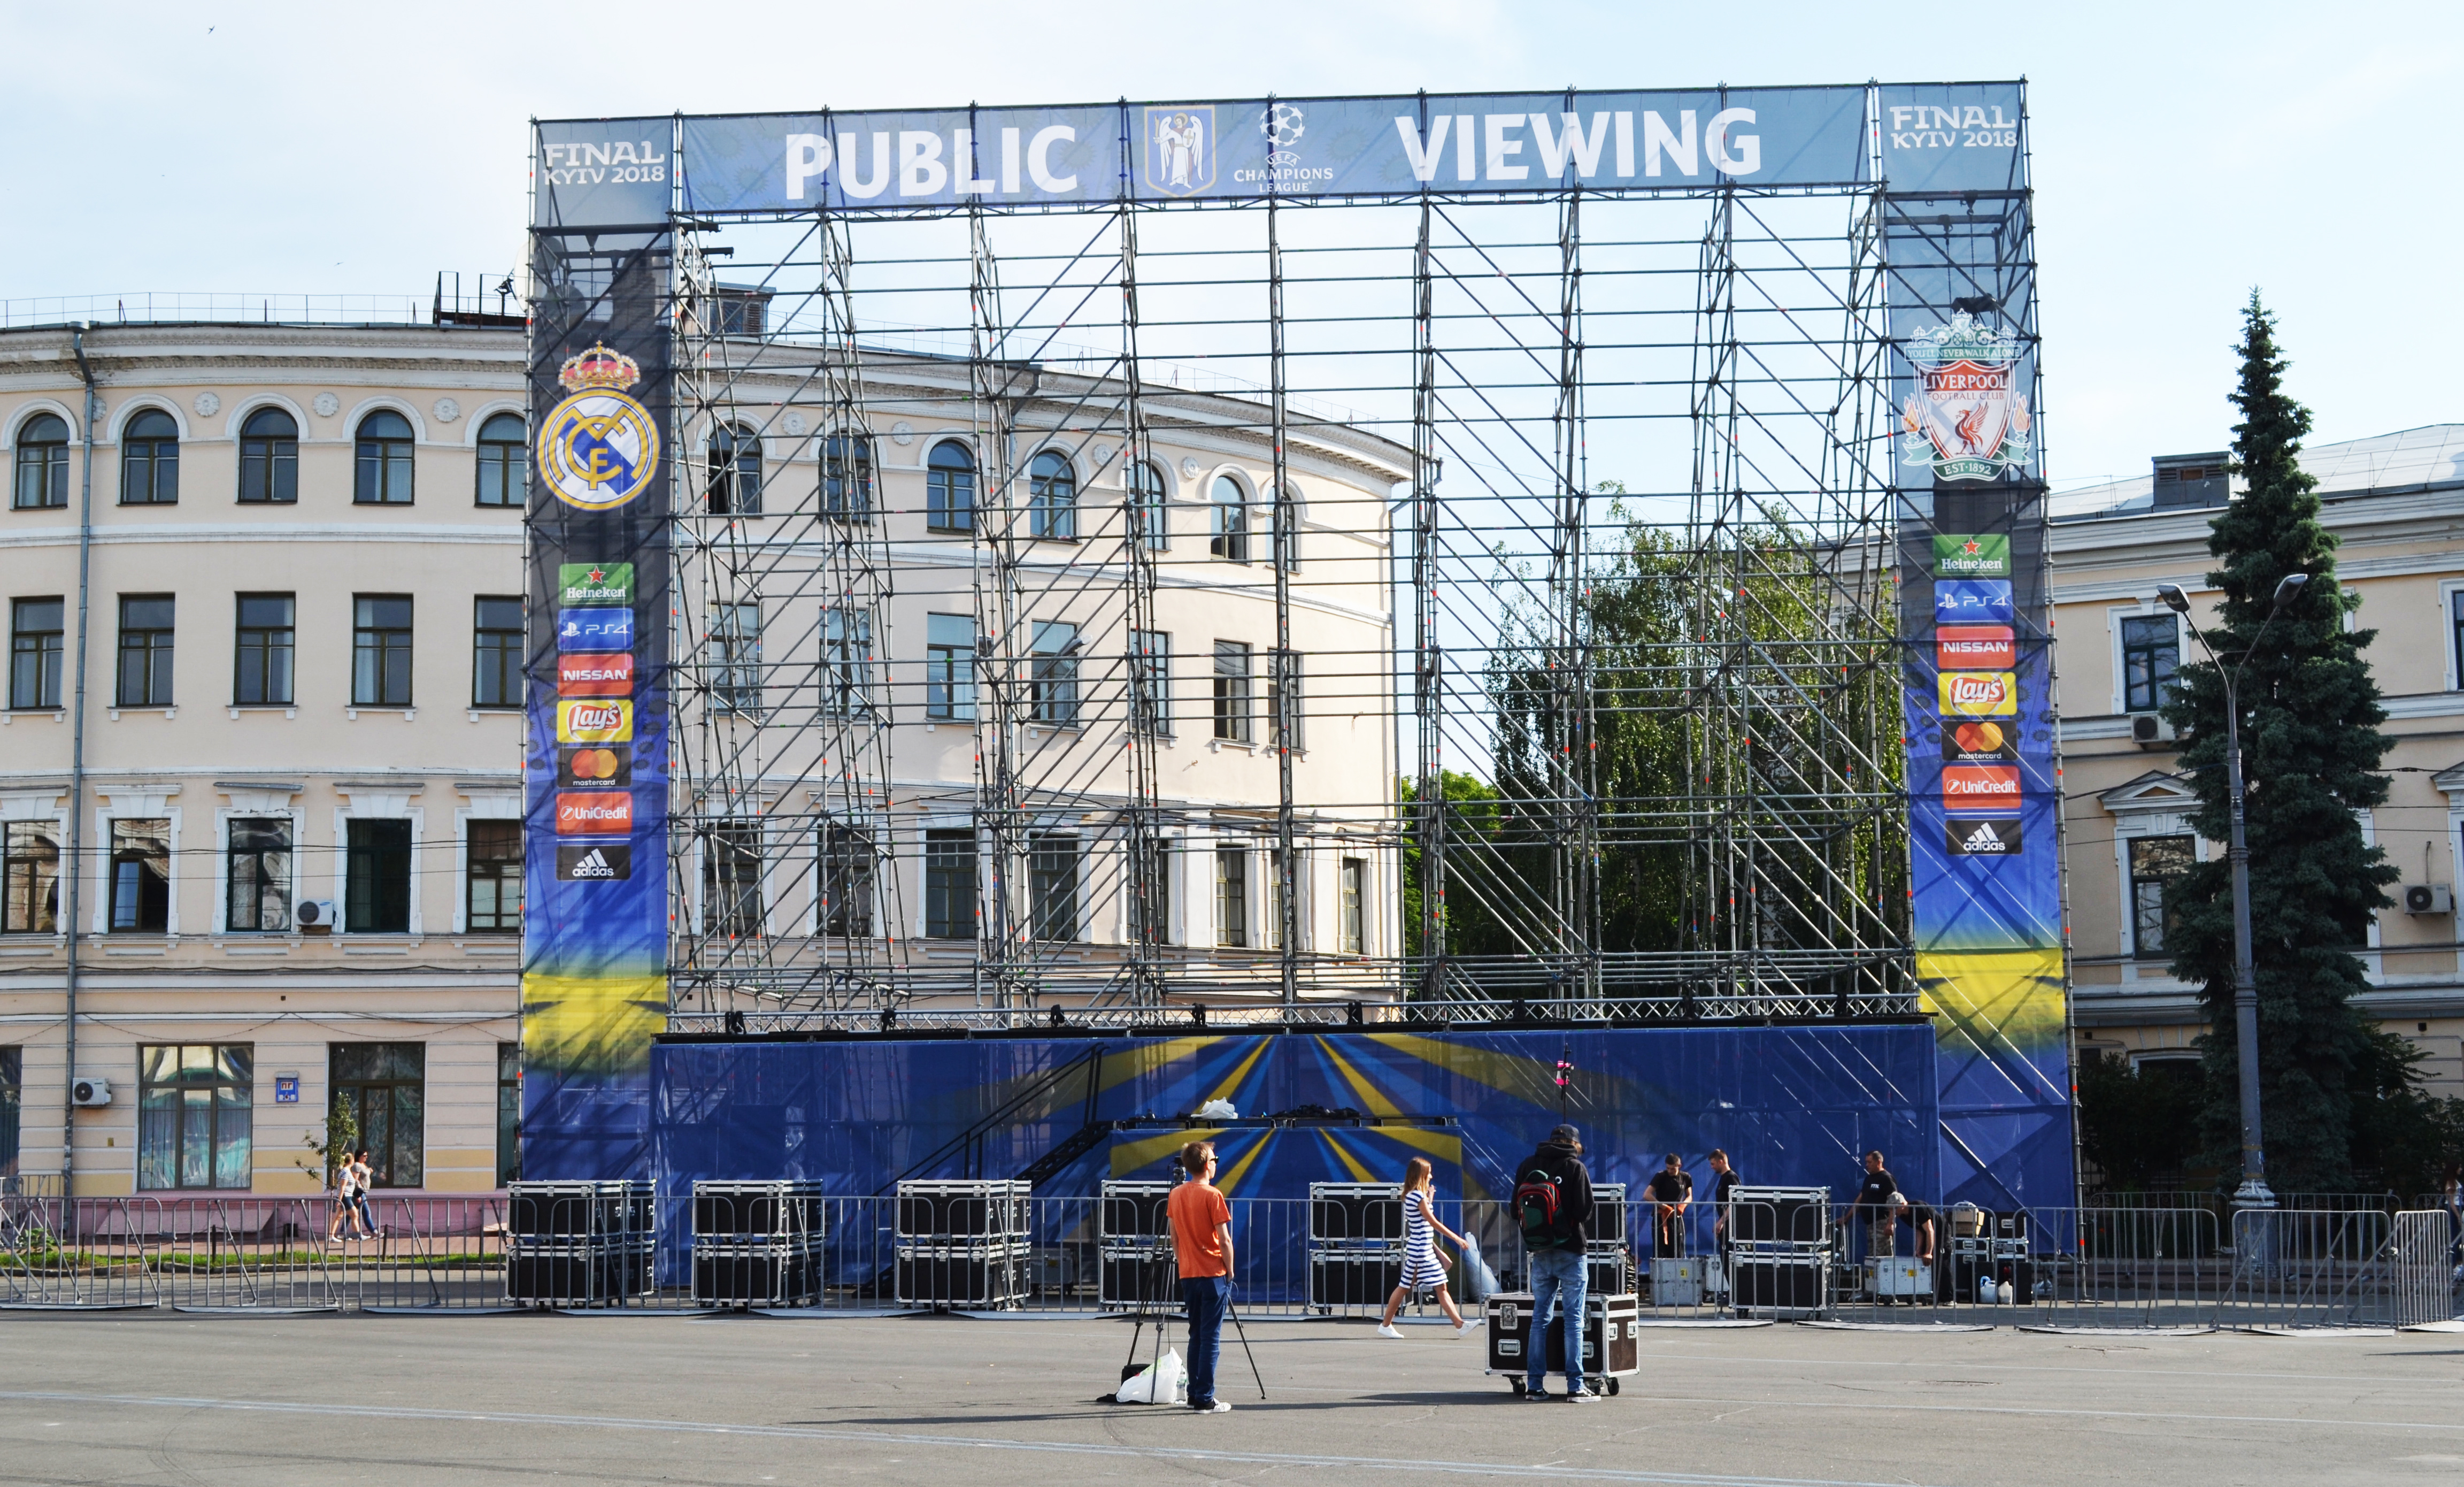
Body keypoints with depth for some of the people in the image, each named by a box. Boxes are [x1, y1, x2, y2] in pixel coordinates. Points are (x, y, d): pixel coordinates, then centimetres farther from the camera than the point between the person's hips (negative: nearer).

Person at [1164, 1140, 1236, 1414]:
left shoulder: (1176, 1195, 7)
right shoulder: (1212, 1196, -12)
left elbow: (1174, 1238, 12)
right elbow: (1224, 1240, -13)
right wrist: (1230, 1270, -2)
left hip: (1188, 1275, 6)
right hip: (1213, 1275, -6)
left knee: (1196, 1336, 15)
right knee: (1211, 1338, -4)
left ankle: (1194, 1394, 16)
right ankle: (1205, 1399, -6)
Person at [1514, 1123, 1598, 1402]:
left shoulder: (1527, 1166, 4)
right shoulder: (1575, 1167, -9)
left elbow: (1517, 1210, 5)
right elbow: (1584, 1209, -11)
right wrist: (1580, 1234, 8)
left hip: (1539, 1253, 4)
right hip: (1570, 1251, -4)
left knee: (1540, 1317, 11)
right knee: (1574, 1319, 0)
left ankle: (1534, 1384, 10)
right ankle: (1575, 1387, -2)